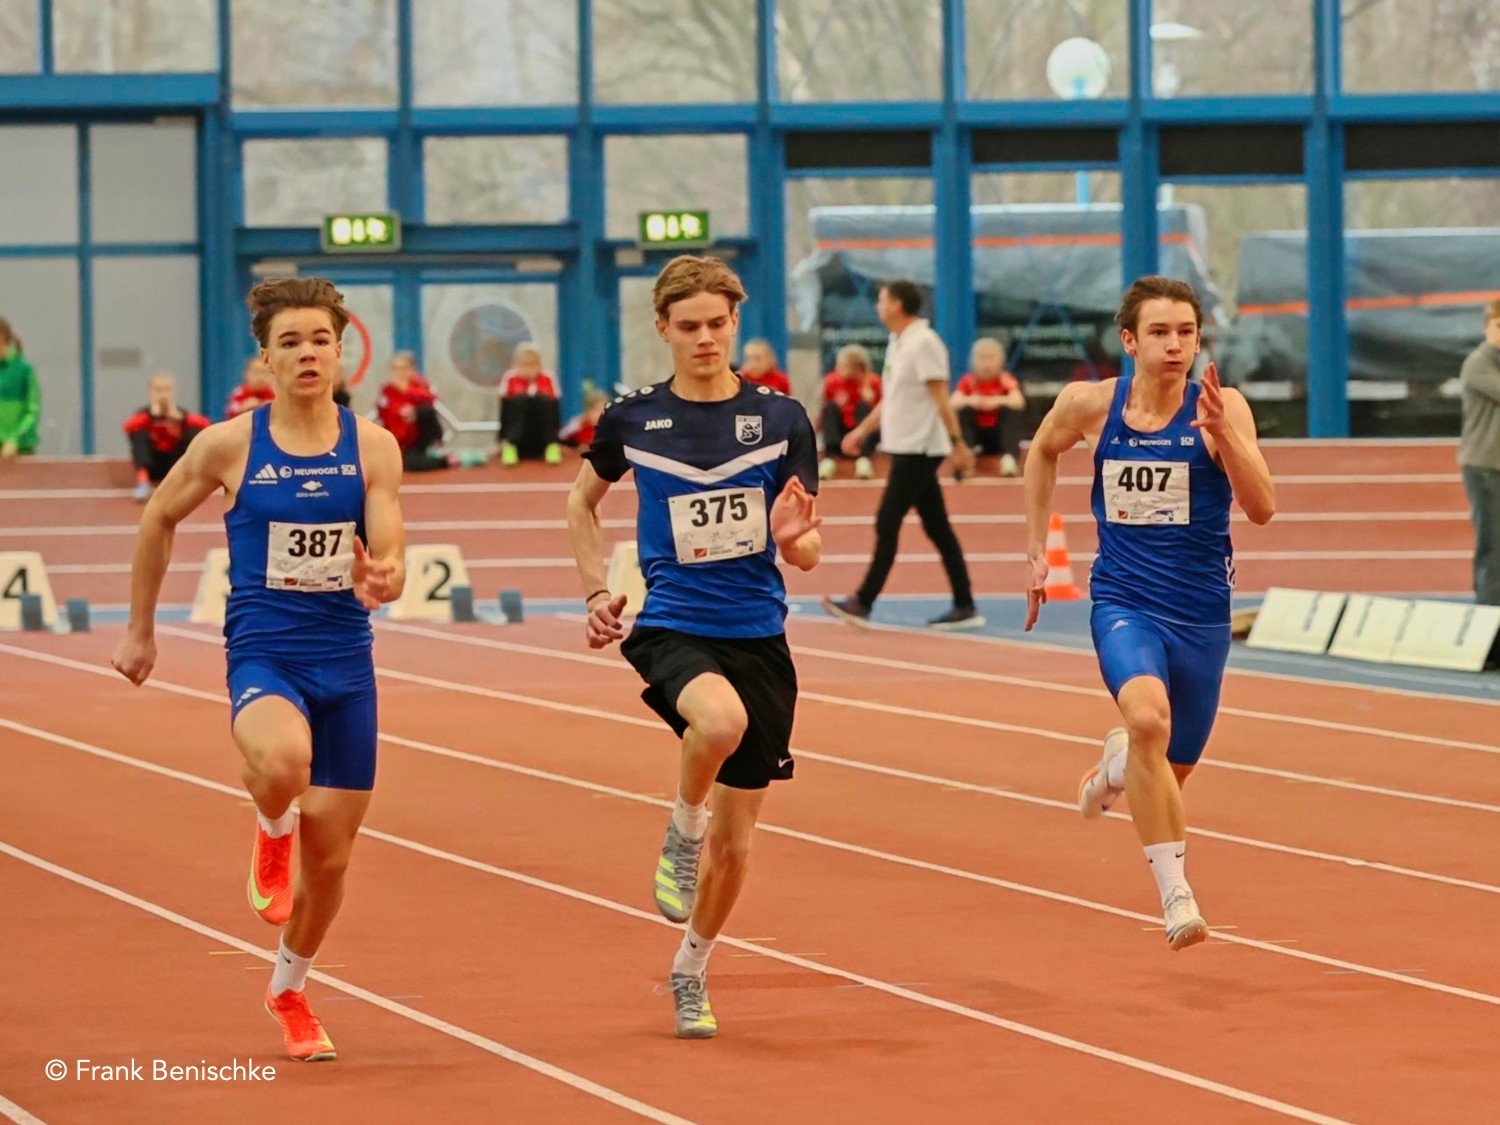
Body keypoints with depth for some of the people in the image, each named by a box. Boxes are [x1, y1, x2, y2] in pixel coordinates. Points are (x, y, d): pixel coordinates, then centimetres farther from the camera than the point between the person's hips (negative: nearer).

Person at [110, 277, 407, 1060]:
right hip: (264, 654, -2)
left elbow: (389, 564, -4)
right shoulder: (230, 446, -5)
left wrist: (381, 581, -29)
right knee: (281, 761, -38)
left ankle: (288, 990, 37)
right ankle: (272, 832, 0)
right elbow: (158, 521, 11)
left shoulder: (372, 447, -2)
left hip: (346, 661, 2)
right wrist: (140, 632, 16)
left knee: (329, 858, 9)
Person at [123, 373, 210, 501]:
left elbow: (203, 424, -23)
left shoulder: (179, 414, -7)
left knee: (195, 430, -19)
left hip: (175, 466, 1)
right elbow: (129, 426, -32)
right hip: (152, 467, -1)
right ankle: (142, 482, -34)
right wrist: (152, 415, -43)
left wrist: (180, 420, -38)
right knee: (139, 432, -27)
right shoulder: (145, 414, -10)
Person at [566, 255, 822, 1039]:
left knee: (734, 843, 8)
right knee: (721, 718, -38)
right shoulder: (632, 419, 0)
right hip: (671, 627, -2)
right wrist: (596, 592, 9)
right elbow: (582, 501, 20)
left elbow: (807, 554, 3)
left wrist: (794, 535, -20)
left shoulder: (780, 419, -1)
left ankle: (690, 971, 31)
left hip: (757, 636, 2)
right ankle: (682, 835, -9)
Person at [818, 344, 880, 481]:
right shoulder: (832, 381, -2)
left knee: (863, 405, -27)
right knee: (831, 407, -24)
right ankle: (829, 458, -39)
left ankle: (865, 458, -41)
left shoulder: (872, 382, -6)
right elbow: (824, 412, 1)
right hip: (840, 433, 1)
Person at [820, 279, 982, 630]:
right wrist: (861, 432, 25)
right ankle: (965, 606, 9)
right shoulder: (898, 344, 14)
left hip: (918, 449, -9)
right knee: (937, 528, 8)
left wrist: (957, 443, -21)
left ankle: (863, 603, -5)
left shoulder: (923, 343, -14)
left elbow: (940, 398, -18)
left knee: (887, 524, -7)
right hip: (906, 447, 9)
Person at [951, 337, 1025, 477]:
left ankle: (1010, 458, -42)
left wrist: (997, 401, -43)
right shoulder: (968, 381, -3)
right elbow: (954, 403, -19)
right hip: (976, 434, 1)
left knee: (1011, 410, -26)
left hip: (998, 435, -1)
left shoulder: (1006, 380, -6)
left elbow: (1018, 401, -26)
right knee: (962, 411, -24)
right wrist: (970, 400, -40)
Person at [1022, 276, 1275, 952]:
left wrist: (1222, 432, -33)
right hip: (1124, 602, -1)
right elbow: (1042, 452, 17)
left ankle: (1118, 762, 54)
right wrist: (1036, 551, 16)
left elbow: (1260, 507, -19)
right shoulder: (1089, 405, -5)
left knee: (1172, 770, 15)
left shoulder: (1222, 408, -10)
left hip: (1201, 615, 1)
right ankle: (1175, 896, -26)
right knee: (1149, 718, -32)